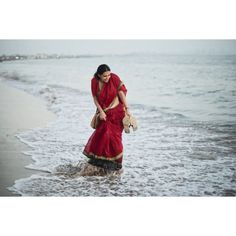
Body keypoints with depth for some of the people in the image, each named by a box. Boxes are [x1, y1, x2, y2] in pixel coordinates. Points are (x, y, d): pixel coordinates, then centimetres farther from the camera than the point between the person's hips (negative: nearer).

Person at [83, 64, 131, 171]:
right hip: (104, 111, 3)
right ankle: (98, 158, 25)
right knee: (101, 133, 8)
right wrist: (101, 112, -12)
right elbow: (95, 98, -3)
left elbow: (121, 92, -14)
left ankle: (115, 162, 10)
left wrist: (127, 108, -16)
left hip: (116, 111, -3)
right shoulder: (94, 81, -10)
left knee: (113, 135, -2)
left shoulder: (114, 77, -18)